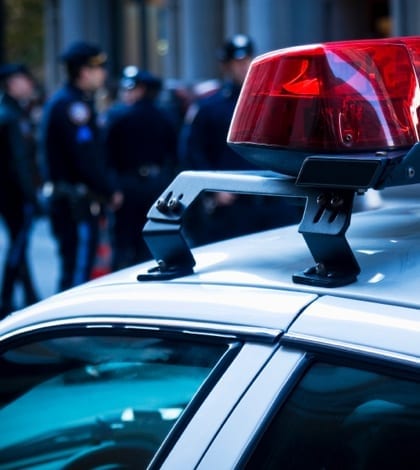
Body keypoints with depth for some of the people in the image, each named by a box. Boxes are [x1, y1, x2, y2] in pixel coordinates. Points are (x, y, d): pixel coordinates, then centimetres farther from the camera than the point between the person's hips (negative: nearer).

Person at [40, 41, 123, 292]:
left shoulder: (77, 102, 19)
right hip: (77, 202, -11)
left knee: (74, 269, 16)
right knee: (78, 271, -8)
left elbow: (95, 154, 19)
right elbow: (85, 159, -20)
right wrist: (111, 190, -11)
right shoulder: (72, 105, -14)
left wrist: (110, 187, 11)